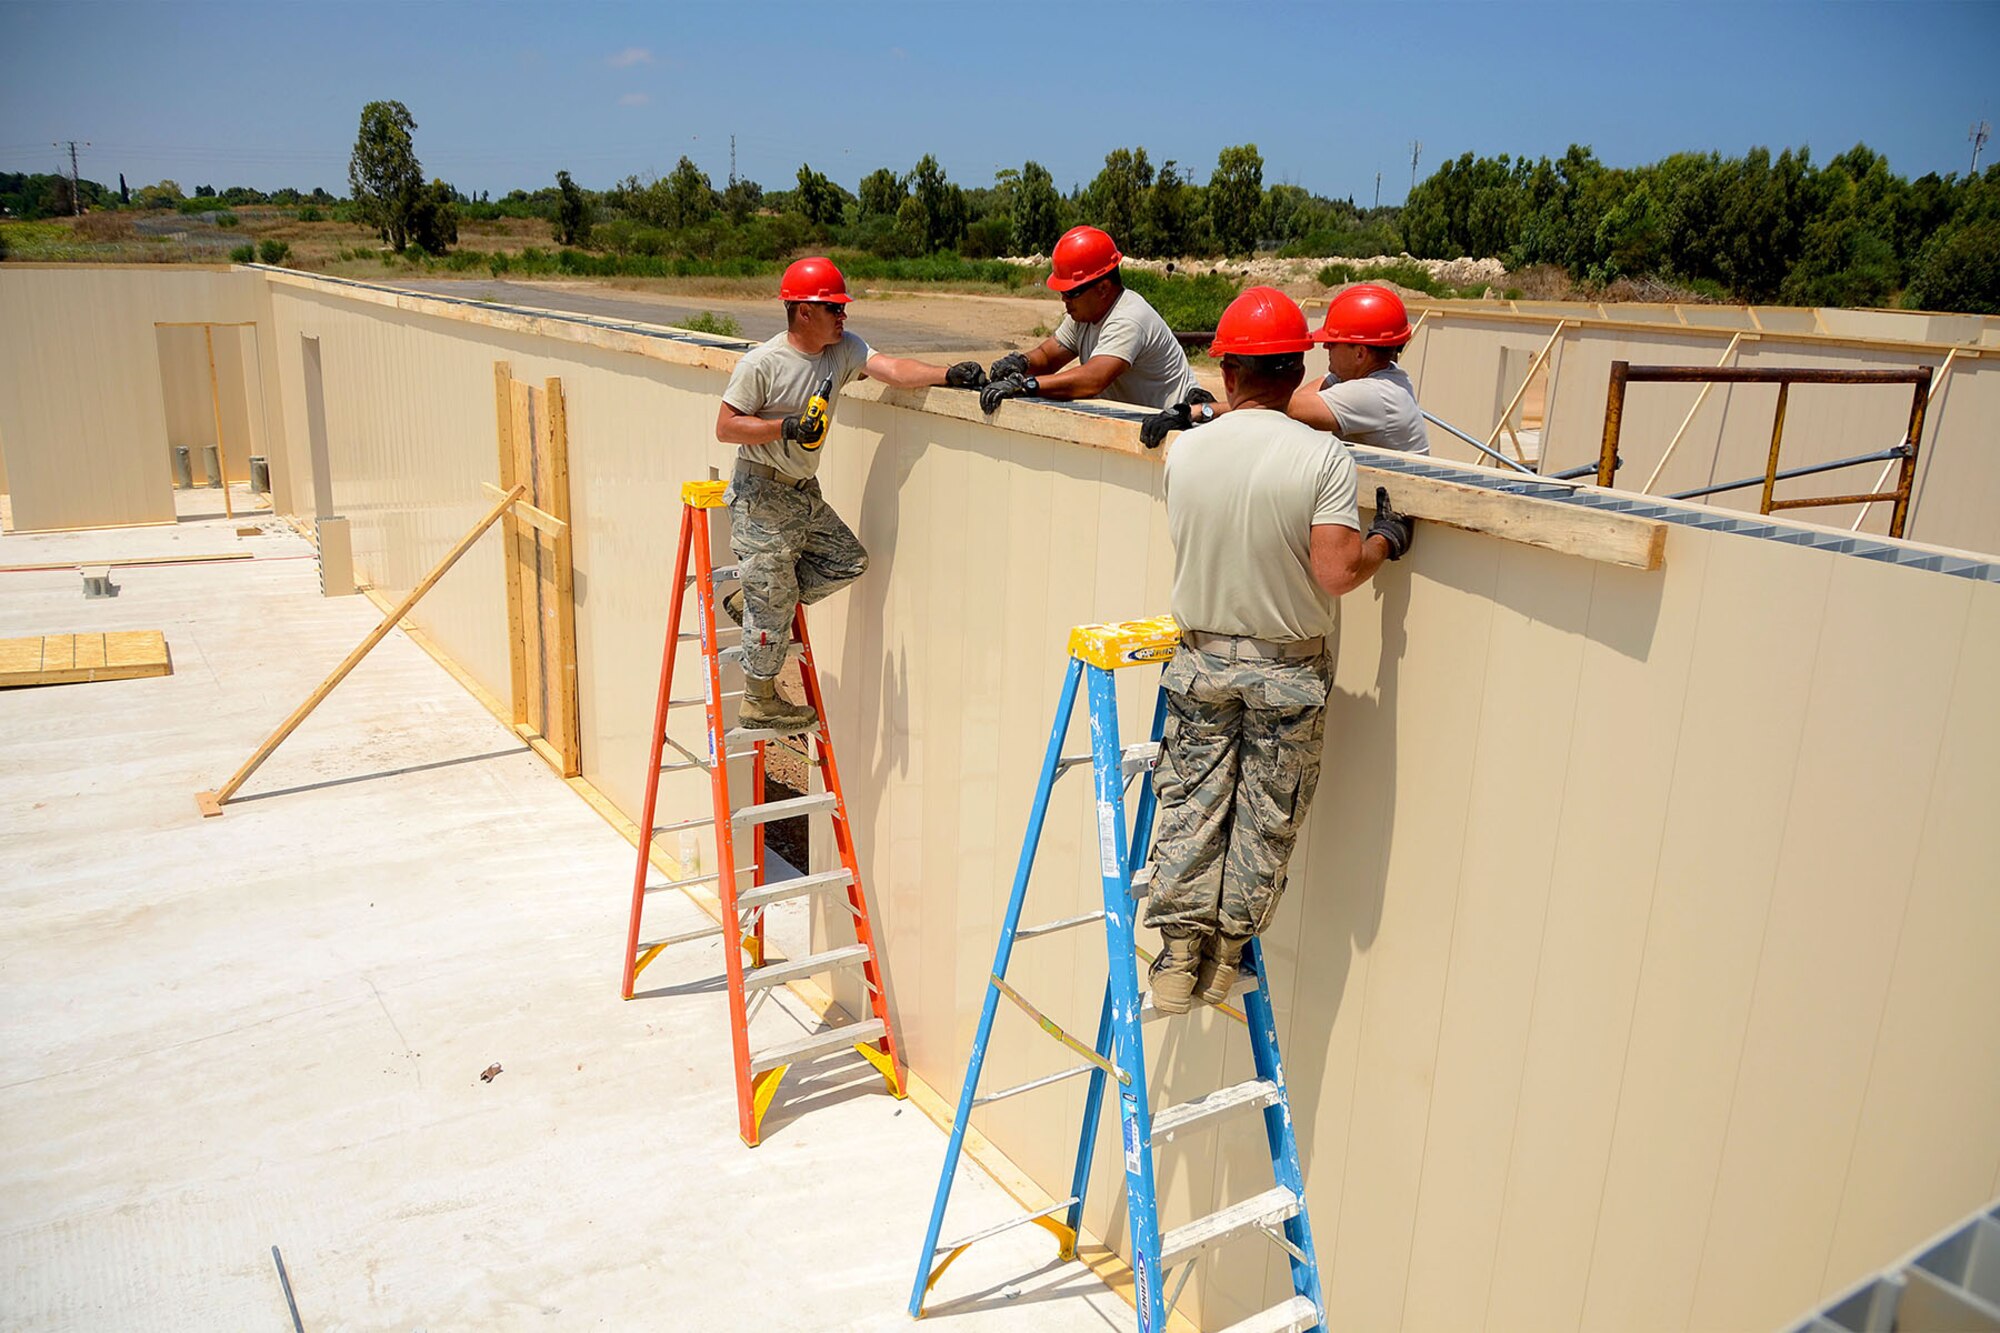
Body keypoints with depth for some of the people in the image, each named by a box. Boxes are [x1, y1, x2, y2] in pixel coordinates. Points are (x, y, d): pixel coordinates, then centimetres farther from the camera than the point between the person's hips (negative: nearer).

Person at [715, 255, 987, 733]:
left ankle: (751, 603, 22)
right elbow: (725, 427, -14)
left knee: (848, 560, 11)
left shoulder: (843, 350, 1)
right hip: (760, 496, -7)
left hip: (804, 492, 7)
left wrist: (947, 374, -29)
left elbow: (891, 369, -14)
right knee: (774, 601, -1)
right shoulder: (761, 364, -17)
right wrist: (786, 427, -25)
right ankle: (759, 702, 16)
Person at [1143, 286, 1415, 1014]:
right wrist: (1385, 540, -1)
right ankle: (1225, 956, 23)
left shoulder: (1185, 451, -5)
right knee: (1267, 816, 13)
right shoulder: (1324, 455, -15)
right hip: (1286, 667, -2)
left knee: (1191, 803, 12)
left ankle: (1178, 955, 16)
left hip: (1200, 658, 2)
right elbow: (1336, 572, -20)